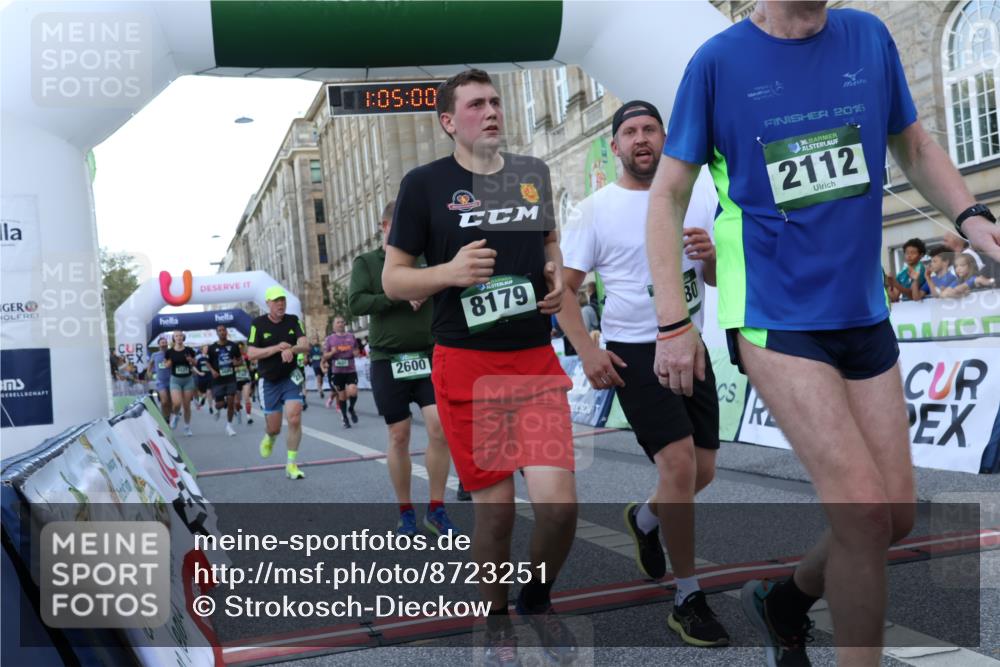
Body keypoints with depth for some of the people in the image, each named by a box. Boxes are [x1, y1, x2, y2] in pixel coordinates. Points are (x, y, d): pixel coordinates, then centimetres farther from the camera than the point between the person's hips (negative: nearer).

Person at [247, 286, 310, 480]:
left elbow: (305, 344, -9)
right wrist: (276, 348, -21)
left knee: (294, 420, -14)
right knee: (274, 428, 4)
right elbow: (251, 354, -11)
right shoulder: (258, 324, -6)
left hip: (291, 378, 1)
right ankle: (269, 437, 43)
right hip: (269, 381, -1)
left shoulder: (293, 320, 1)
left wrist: (291, 349, -30)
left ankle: (291, 464, -1)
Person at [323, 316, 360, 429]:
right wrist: (332, 352, -17)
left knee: (353, 392, -17)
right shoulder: (329, 339, 1)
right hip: (337, 372, 0)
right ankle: (345, 419, 21)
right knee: (342, 395, 6)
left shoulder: (351, 336, 6)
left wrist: (356, 353, -4)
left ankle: (351, 408, 14)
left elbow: (356, 351, 19)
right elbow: (325, 356, 3)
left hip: (351, 370, 1)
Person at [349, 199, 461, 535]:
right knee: (399, 437, 5)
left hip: (429, 357, 2)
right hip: (388, 362, -1)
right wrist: (401, 296, -17)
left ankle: (436, 509, 5)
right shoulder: (366, 262, 2)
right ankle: (406, 511, 19)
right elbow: (356, 303, -11)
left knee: (440, 428, -9)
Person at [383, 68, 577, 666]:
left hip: (537, 361, 3)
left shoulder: (533, 172, 10)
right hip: (467, 366, -3)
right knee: (495, 506, 3)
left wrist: (558, 276, 4)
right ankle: (497, 618, 30)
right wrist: (450, 271, -18)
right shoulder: (425, 183, -1)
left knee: (559, 502, -7)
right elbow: (393, 280, 1)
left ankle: (539, 598, 25)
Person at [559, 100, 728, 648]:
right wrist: (587, 350, -17)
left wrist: (710, 256, -15)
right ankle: (688, 600, -1)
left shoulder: (697, 197, 5)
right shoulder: (594, 211, -5)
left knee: (702, 472, 12)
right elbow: (563, 286, -5)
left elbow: (720, 278, 9)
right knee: (679, 464, -16)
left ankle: (644, 520, 44)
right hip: (635, 354, -5)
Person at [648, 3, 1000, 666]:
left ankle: (782, 600, 34)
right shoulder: (719, 61, -4)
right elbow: (667, 195, -1)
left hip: (864, 314, 5)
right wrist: (672, 323, -8)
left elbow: (915, 147, 18)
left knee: (896, 516, 8)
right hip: (774, 318, -5)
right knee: (864, 510, -13)